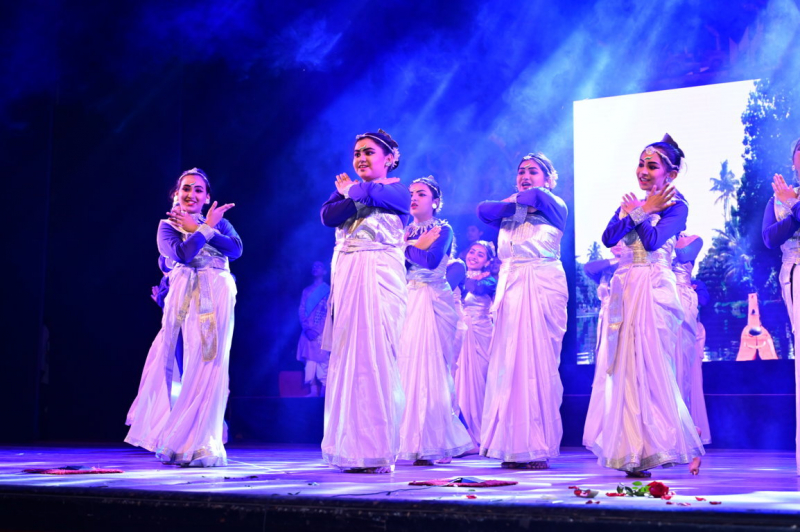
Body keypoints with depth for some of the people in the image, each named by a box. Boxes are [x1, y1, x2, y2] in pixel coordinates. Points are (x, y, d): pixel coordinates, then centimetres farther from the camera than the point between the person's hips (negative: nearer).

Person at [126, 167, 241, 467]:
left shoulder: (219, 221, 20)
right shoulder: (167, 225, 15)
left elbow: (236, 249, -2)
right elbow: (183, 253, -6)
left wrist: (195, 229, 0)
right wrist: (206, 227, -1)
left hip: (217, 297, 1)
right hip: (185, 297, -1)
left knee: (209, 365, -6)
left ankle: (201, 445, -2)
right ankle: (176, 441, 4)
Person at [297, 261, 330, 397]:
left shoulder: (328, 290, 5)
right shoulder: (306, 291, 19)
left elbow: (329, 313, -4)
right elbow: (301, 311, 10)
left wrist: (317, 330, -14)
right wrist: (307, 328, -7)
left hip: (322, 333, -4)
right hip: (308, 332, 4)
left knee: (323, 361, -10)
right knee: (310, 362, -3)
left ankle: (323, 393, -11)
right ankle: (313, 391, -4)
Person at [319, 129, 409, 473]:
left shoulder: (397, 190, 6)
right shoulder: (346, 188, 19)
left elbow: (370, 194, -15)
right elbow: (328, 215, 0)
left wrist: (351, 191, 6)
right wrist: (363, 194, -5)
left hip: (380, 276, -5)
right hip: (347, 277, 5)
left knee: (375, 356, -10)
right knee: (347, 358, 1)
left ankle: (379, 451, -7)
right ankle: (351, 448, 7)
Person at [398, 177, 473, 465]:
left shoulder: (443, 230, 2)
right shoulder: (404, 231, 17)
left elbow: (431, 261, -16)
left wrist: (406, 246, -8)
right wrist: (418, 244, -5)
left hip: (434, 303, -5)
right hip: (408, 302, 5)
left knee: (430, 368, -11)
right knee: (407, 365, -3)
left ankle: (436, 444, -8)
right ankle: (409, 442, 2)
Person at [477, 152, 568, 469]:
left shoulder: (556, 207, 6)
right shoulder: (509, 213, 18)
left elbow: (534, 196, -11)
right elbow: (483, 210, 2)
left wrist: (521, 200, 8)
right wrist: (518, 205, -1)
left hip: (542, 286, -4)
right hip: (510, 287, 4)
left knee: (538, 362, -7)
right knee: (508, 363, -2)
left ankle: (539, 447, -4)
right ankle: (512, 446, 1)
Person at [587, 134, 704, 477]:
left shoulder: (676, 206, -1)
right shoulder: (630, 203, 16)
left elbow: (653, 240, -17)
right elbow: (608, 237, 0)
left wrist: (639, 212, -2)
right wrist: (642, 210, -3)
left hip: (654, 290, -6)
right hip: (625, 290, 6)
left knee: (650, 367, -7)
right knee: (625, 368, 3)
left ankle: (685, 445, 6)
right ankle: (633, 451, 8)